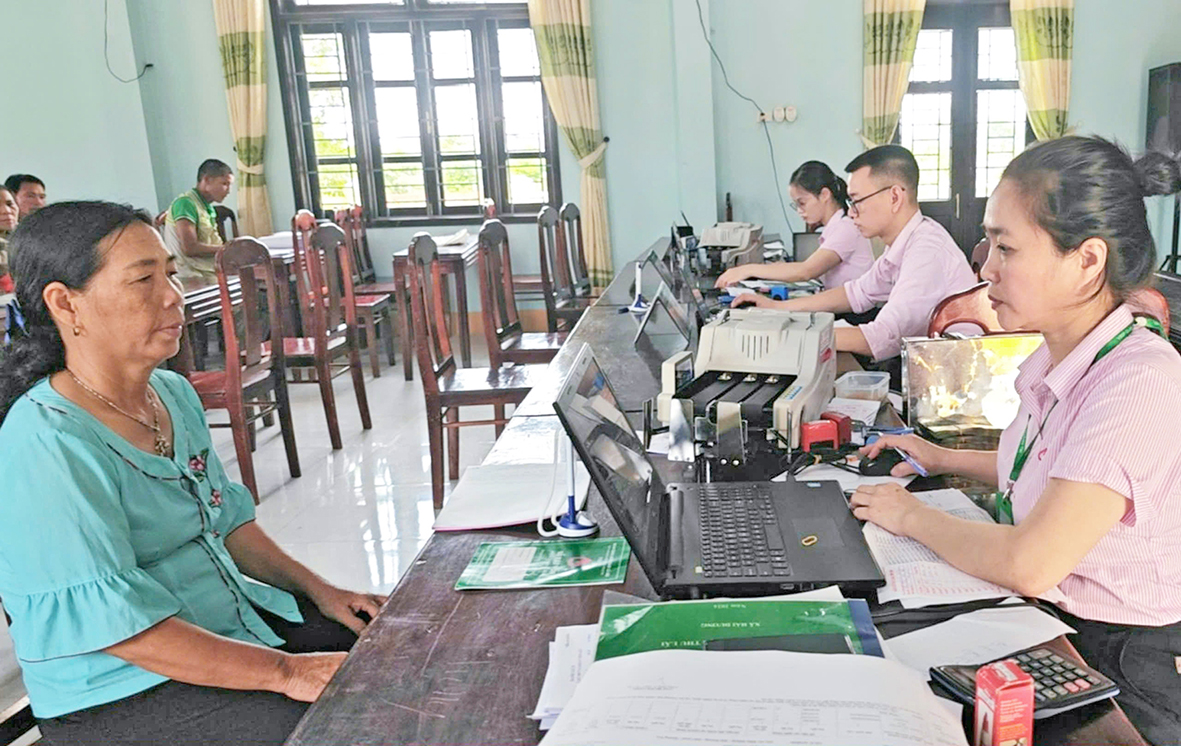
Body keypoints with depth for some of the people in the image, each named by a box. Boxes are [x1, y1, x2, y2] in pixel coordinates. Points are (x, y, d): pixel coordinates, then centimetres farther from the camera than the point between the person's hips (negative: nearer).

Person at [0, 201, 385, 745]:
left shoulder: (174, 394, 5)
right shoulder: (46, 447, -23)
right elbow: (114, 623, -26)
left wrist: (319, 590, 5)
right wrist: (287, 672, -25)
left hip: (233, 616, 8)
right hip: (119, 697, -8)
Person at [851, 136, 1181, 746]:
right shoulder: (1056, 359, 0)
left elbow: (1030, 564, -31)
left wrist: (913, 517, -16)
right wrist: (946, 460, 11)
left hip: (1121, 665, -7)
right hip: (1043, 618, 7)